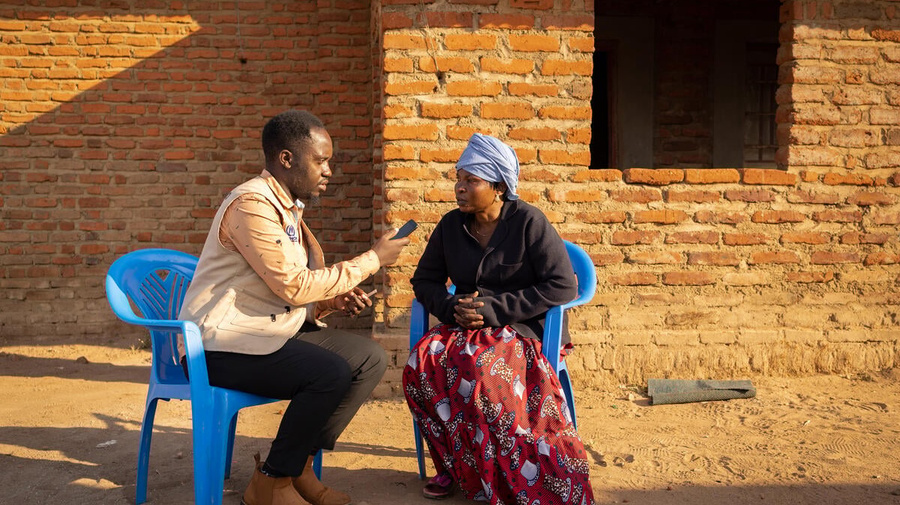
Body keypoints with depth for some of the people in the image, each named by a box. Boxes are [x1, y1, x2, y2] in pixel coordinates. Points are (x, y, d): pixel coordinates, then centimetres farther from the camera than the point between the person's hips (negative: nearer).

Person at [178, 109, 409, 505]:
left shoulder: (289, 208, 15)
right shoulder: (251, 204, -16)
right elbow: (294, 285, -21)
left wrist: (333, 301, -5)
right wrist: (370, 260, -14)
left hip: (272, 331, 10)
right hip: (223, 345, -9)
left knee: (370, 358, -1)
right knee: (331, 372, -27)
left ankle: (299, 464, 5)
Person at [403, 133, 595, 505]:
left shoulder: (529, 222, -6)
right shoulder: (452, 224, 9)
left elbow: (563, 286, -12)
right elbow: (424, 279, 18)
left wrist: (497, 307, -17)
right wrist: (450, 307, -6)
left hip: (520, 326, -4)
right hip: (463, 327, 5)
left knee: (482, 370, -36)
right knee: (421, 363, -27)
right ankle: (454, 466, -10)